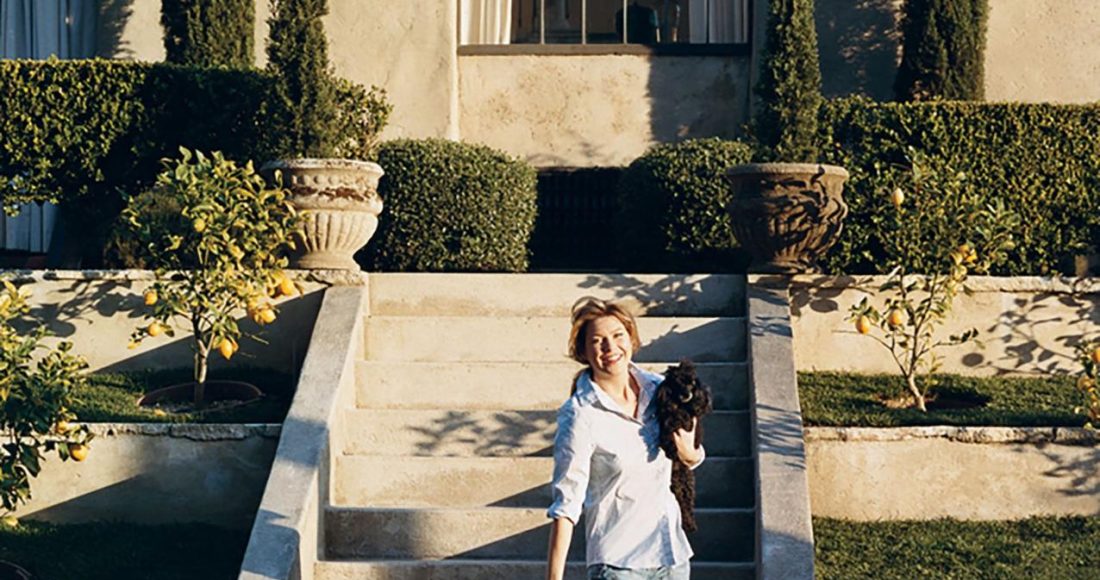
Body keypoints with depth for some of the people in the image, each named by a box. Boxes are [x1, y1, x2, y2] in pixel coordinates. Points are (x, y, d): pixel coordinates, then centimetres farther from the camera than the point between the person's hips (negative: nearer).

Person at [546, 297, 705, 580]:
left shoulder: (658, 390, 2)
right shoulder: (580, 417, -14)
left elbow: (694, 457, 16)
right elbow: (566, 504, -14)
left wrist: (689, 454, -8)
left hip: (673, 555, 6)